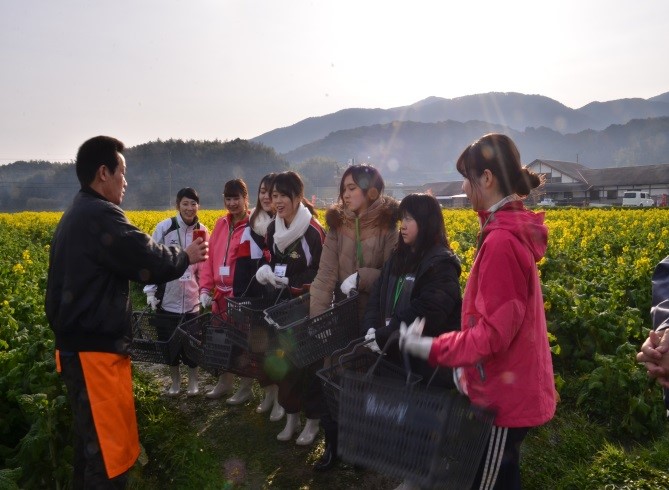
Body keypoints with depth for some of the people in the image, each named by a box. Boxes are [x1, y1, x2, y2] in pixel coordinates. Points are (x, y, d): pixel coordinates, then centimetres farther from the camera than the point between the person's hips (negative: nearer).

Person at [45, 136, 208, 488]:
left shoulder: (73, 216, 14)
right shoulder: (101, 215, -18)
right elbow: (150, 263, -18)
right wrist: (186, 256, -2)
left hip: (78, 345, 10)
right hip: (96, 349, -10)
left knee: (91, 438, 22)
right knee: (110, 448, 0)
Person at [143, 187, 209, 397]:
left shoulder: (202, 231, 3)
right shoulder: (164, 228, -6)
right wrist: (150, 291, -4)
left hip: (192, 299, 1)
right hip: (167, 298, -1)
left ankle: (193, 382, 26)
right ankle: (175, 382, 29)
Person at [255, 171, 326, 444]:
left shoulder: (313, 230, -17)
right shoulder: (274, 229, 5)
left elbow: (321, 272, -16)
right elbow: (271, 262, 12)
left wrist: (288, 277, -21)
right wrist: (266, 272, -11)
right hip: (283, 304, 6)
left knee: (307, 362, 3)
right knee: (284, 360, 12)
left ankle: (313, 420, 20)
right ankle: (291, 416, 28)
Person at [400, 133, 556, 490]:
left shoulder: (501, 241, -24)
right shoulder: (513, 230, 7)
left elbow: (495, 331, -25)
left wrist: (427, 348, -19)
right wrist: (465, 358, 9)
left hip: (504, 396, -9)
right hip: (511, 388, 9)